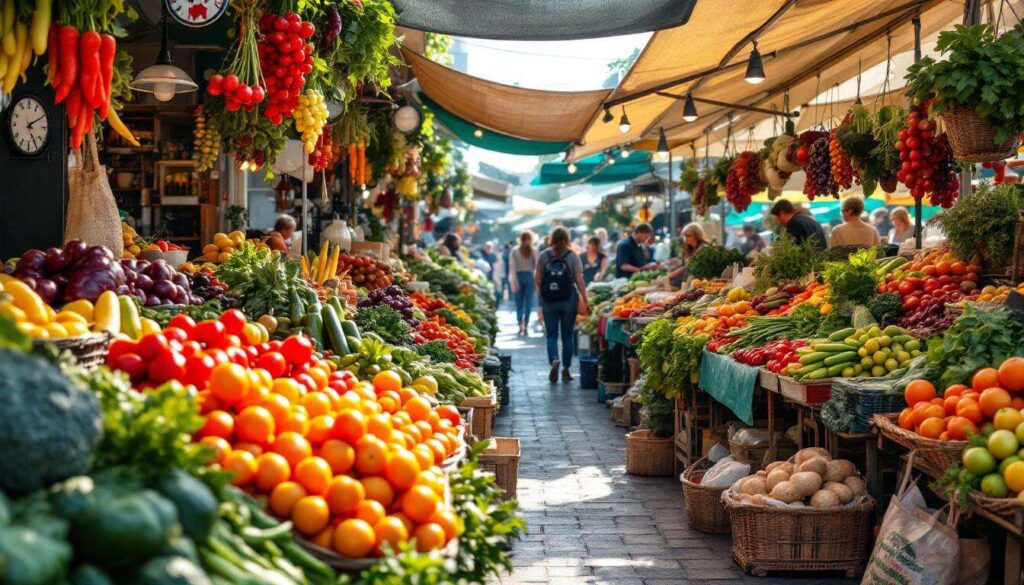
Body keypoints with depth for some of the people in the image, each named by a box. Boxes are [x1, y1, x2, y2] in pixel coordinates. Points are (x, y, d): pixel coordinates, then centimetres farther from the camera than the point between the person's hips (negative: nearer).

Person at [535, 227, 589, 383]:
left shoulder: (543, 255, 0)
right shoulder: (573, 256, -3)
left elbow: (537, 279, 0)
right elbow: (579, 280, -8)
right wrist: (585, 301, -4)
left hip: (548, 301, 1)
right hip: (569, 301, -1)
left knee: (551, 334, 6)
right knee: (567, 335, 9)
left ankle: (554, 360, -20)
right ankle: (566, 370, 12)